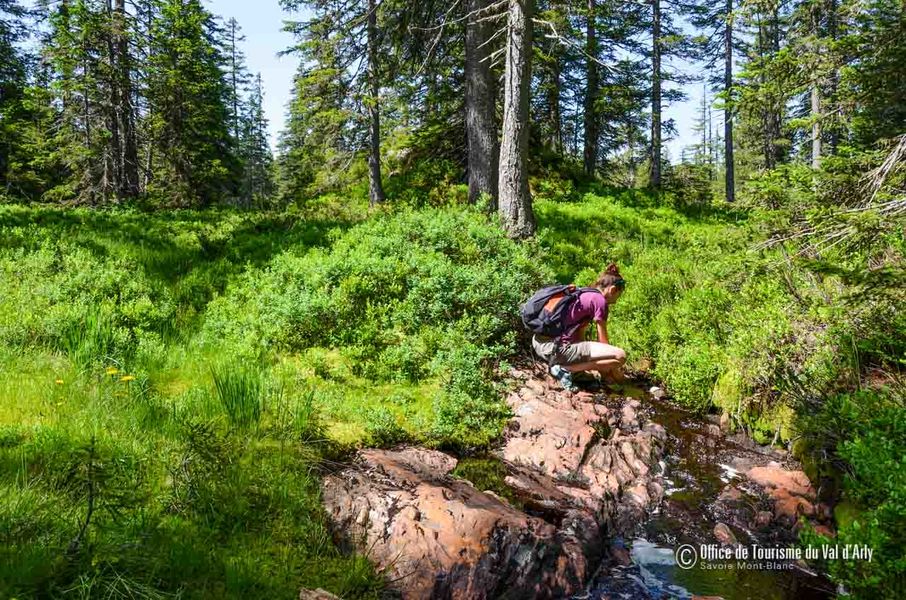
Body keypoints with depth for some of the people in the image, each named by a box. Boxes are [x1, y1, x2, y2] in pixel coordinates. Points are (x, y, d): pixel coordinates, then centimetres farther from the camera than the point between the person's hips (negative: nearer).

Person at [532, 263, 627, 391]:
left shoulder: (583, 294, 21)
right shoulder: (600, 300, -4)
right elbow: (603, 341, 1)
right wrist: (616, 371, 17)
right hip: (556, 348, -10)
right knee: (620, 356, -11)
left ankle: (555, 362, 11)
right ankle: (565, 369, -8)